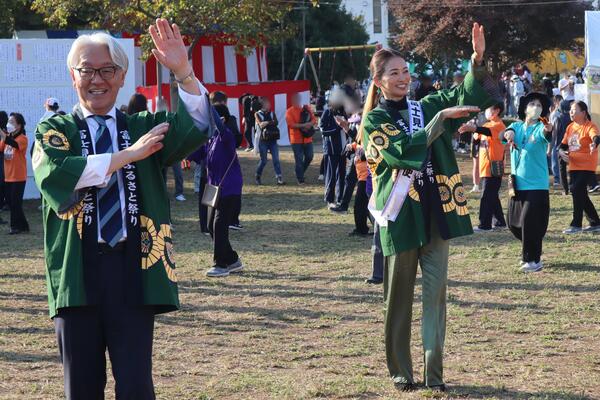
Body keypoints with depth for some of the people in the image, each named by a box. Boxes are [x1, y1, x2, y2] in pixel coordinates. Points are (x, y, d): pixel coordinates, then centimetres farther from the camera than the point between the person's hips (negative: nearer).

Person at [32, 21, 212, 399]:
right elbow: (54, 173, -14)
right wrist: (127, 155, -14)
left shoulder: (144, 127, 12)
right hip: (77, 269, 0)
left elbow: (197, 128, -6)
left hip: (134, 268, 1)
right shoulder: (55, 130, 8)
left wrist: (183, 72, -21)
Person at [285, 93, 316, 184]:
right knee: (299, 159, -3)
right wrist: (303, 125, -22)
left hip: (307, 138, 4)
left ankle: (300, 173, 29)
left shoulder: (307, 109, 8)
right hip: (296, 140, -4)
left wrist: (309, 124, -16)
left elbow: (314, 120, 6)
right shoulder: (289, 111, -4)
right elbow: (291, 124, -14)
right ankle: (300, 179, 3)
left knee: (309, 156, 6)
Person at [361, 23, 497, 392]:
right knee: (400, 295, 5)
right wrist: (441, 118, -20)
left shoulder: (426, 107, 11)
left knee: (436, 290, -2)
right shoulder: (374, 120, 0)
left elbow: (467, 96, -1)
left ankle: (434, 371, -1)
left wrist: (478, 60, -18)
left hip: (435, 212, 3)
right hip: (401, 214, -3)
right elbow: (401, 150, -17)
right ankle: (401, 371, 15)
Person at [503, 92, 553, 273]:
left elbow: (546, 135, -29)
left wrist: (547, 130, -53)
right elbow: (508, 132, -14)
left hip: (536, 184, -5)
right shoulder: (517, 126, 7)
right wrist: (509, 134, -38)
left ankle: (533, 259, 0)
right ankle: (529, 250, 35)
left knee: (530, 221, -12)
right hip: (517, 183, 5)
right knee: (514, 223, 12)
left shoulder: (540, 128, -6)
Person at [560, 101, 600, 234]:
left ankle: (576, 224, -9)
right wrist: (562, 152, -6)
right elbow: (563, 144, 16)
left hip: (586, 166, -8)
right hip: (573, 166, 8)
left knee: (577, 190, -17)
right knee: (581, 195, 12)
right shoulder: (570, 127, 10)